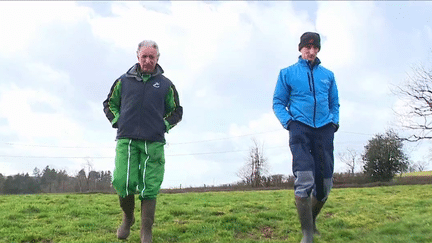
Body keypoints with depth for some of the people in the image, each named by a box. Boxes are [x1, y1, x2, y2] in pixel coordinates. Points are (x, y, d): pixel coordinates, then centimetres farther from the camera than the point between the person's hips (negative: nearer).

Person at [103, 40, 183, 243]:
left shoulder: (165, 85, 12)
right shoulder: (123, 81, 13)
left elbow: (177, 111, 21)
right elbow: (109, 104, 23)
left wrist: (164, 125, 6)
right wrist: (117, 122, 8)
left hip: (153, 143, 0)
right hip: (126, 141, 0)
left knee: (149, 189, -2)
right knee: (123, 184, -8)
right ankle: (128, 218, 22)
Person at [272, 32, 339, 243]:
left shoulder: (328, 75, 17)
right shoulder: (287, 73, 10)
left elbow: (334, 104, 22)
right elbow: (278, 103, 9)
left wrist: (334, 122, 3)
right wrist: (288, 122, -7)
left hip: (324, 129, 3)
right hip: (300, 128, -3)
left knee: (324, 183, 2)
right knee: (304, 179, -19)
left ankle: (312, 219, 29)